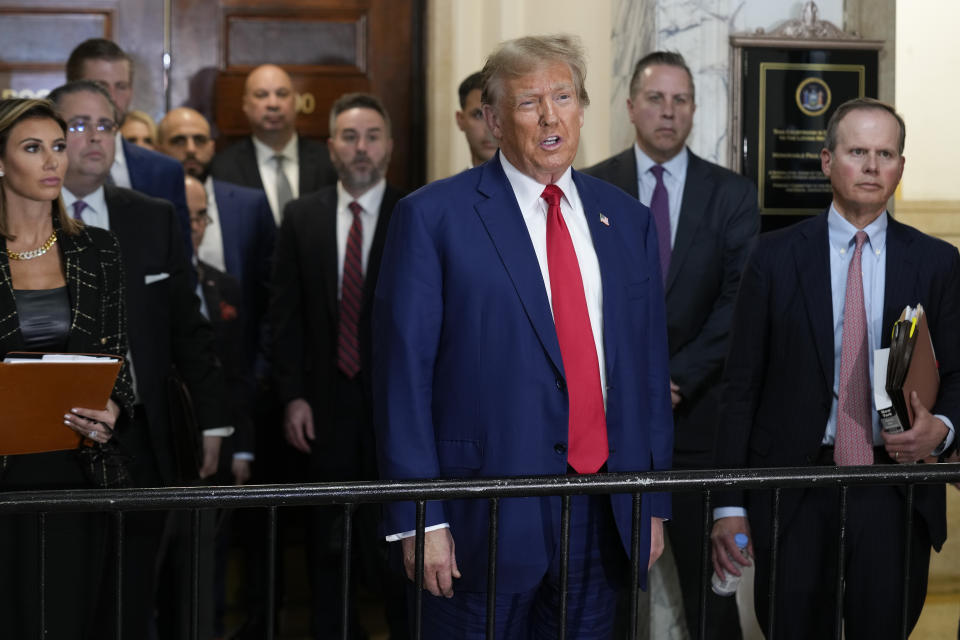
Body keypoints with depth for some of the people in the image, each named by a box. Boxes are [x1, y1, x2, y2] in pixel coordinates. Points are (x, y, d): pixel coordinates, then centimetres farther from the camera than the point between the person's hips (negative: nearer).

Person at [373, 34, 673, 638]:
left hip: (605, 517, 4)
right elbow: (404, 375, -7)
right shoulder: (432, 217, -4)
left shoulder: (628, 220, 11)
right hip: (487, 516, -4)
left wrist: (655, 502, 9)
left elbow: (649, 368, 13)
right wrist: (420, 521, -11)